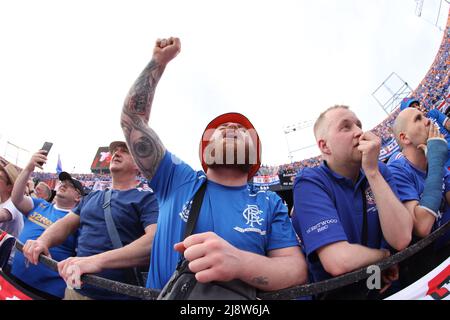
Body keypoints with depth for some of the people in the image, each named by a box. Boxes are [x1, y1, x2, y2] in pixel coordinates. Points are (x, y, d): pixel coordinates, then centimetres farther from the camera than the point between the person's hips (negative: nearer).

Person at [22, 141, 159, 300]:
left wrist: (98, 260, -35)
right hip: (75, 288, 6)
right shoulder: (92, 197, 16)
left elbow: (155, 241, -24)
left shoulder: (146, 198, -8)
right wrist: (43, 240, -11)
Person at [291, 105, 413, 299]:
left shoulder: (379, 171, -1)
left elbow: (401, 239, -15)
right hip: (336, 291, -5)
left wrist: (372, 171, -20)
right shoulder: (309, 184, -16)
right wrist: (384, 255, -9)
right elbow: (339, 261, -27)